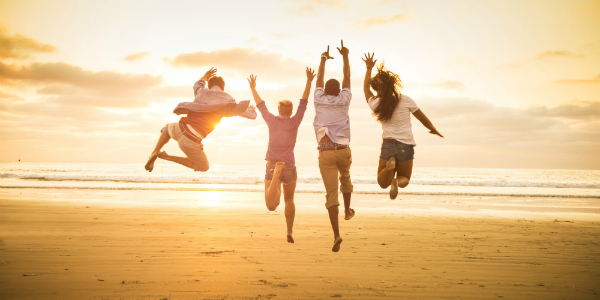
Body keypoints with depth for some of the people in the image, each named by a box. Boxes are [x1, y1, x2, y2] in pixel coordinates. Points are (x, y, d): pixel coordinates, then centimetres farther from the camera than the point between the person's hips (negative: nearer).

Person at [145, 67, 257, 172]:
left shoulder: (202, 92, 16)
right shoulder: (228, 101, 6)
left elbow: (197, 85, 45)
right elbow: (252, 115, 13)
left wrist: (204, 77, 64)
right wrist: (250, 109, 36)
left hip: (180, 129, 5)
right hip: (191, 142, -4)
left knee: (168, 128, 42)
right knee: (203, 167, 20)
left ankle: (154, 153, 14)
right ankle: (167, 157, 4)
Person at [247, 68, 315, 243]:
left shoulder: (272, 121, -2)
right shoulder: (295, 122, -4)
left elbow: (260, 105, 11)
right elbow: (303, 102, 1)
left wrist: (253, 88, 23)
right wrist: (309, 81, 7)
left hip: (271, 166, 0)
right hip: (290, 168, 1)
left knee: (272, 206, -15)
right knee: (289, 200, 25)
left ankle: (275, 174, -39)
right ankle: (289, 233, 21)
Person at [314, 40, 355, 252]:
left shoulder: (319, 100, 9)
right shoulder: (344, 100, 8)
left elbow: (319, 79, 27)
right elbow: (347, 78, 22)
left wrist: (323, 59, 40)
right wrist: (345, 56, 32)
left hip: (325, 152, -1)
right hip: (343, 150, 1)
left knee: (331, 193, -6)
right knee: (345, 178, 34)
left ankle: (336, 233, -18)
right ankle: (347, 211, 42)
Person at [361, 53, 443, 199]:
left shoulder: (376, 104, -3)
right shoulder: (405, 100, -7)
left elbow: (366, 88, 19)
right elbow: (423, 118, 7)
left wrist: (369, 68, 28)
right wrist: (433, 129, 26)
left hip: (387, 145, 1)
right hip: (406, 146, -1)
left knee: (382, 183, 15)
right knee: (404, 178, 21)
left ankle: (390, 165, -20)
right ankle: (397, 182, -18)